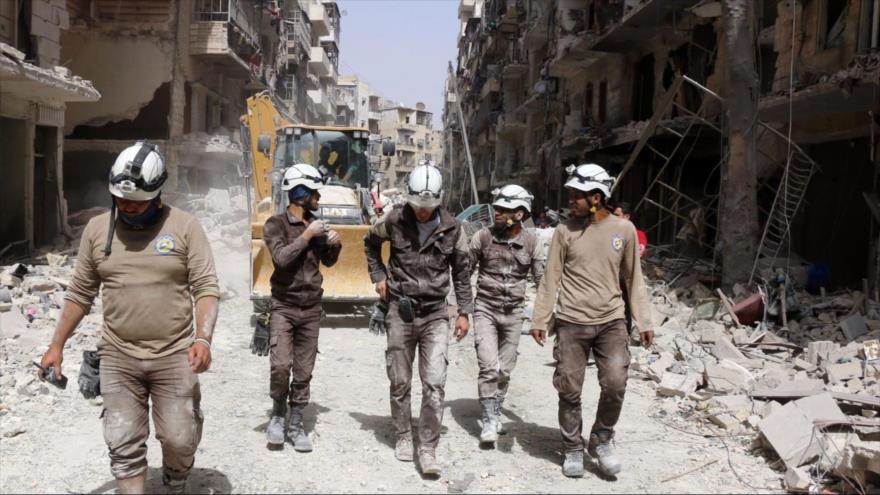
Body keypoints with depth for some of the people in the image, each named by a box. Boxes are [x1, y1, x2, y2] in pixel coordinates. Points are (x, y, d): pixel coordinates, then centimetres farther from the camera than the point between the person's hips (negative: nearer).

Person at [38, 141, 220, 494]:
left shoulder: (185, 227, -5)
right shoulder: (97, 229, 4)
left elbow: (206, 288, -8)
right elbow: (80, 293, 11)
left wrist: (203, 338, -22)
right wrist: (57, 345, 11)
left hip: (174, 357, -2)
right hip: (118, 358, 2)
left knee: (180, 440, 6)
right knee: (124, 446, 3)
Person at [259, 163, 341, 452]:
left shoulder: (315, 225, 9)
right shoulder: (276, 225, -5)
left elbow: (328, 261, 19)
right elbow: (281, 257, -21)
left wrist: (334, 244, -1)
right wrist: (306, 236, -17)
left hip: (311, 308, 4)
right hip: (284, 306, -4)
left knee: (303, 372, 6)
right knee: (280, 366, -16)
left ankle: (296, 425, 17)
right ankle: (278, 415, 8)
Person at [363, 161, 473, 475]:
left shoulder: (452, 228, -4)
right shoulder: (395, 222, -5)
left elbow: (462, 272, 5)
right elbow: (371, 243, 17)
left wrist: (464, 312, 4)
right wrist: (378, 277, 8)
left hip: (435, 314, -1)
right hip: (400, 311, 1)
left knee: (435, 384, -9)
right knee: (400, 382, 10)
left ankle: (427, 449, -1)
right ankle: (403, 437, 28)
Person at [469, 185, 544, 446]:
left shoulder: (531, 242, -3)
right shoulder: (483, 236, -7)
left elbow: (542, 280, 1)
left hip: (513, 312, 2)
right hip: (485, 309, -2)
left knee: (505, 369, 10)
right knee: (489, 366, -13)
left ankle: (496, 411, 30)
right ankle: (489, 420, -3)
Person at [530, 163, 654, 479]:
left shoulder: (623, 229, 2)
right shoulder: (566, 231, 0)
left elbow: (634, 278, 8)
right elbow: (551, 278, 3)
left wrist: (643, 321, 6)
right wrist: (540, 319, 0)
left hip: (611, 322, 0)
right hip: (571, 323, 0)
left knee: (615, 385, -7)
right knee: (569, 391, 3)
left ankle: (601, 441, 17)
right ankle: (573, 450, 20)